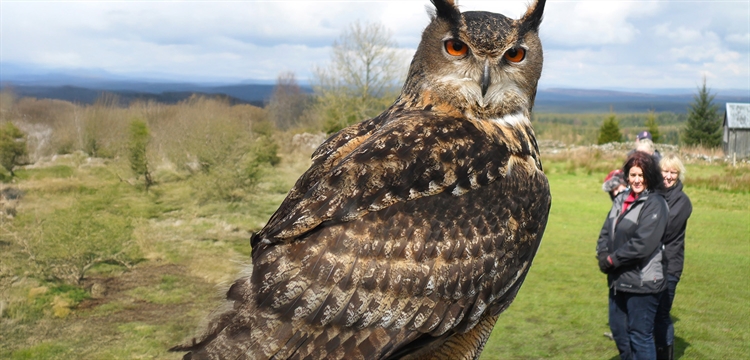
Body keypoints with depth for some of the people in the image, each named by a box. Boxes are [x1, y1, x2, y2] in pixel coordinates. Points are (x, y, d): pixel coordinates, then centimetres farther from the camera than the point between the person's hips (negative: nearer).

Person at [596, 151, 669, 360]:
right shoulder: (621, 199, 11)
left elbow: (642, 244, -20)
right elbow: (606, 231, 11)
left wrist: (613, 259, -13)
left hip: (642, 282, -8)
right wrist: (603, 257, -7)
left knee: (640, 335, -1)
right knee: (618, 330, 18)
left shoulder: (655, 204, -12)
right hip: (618, 279, 8)